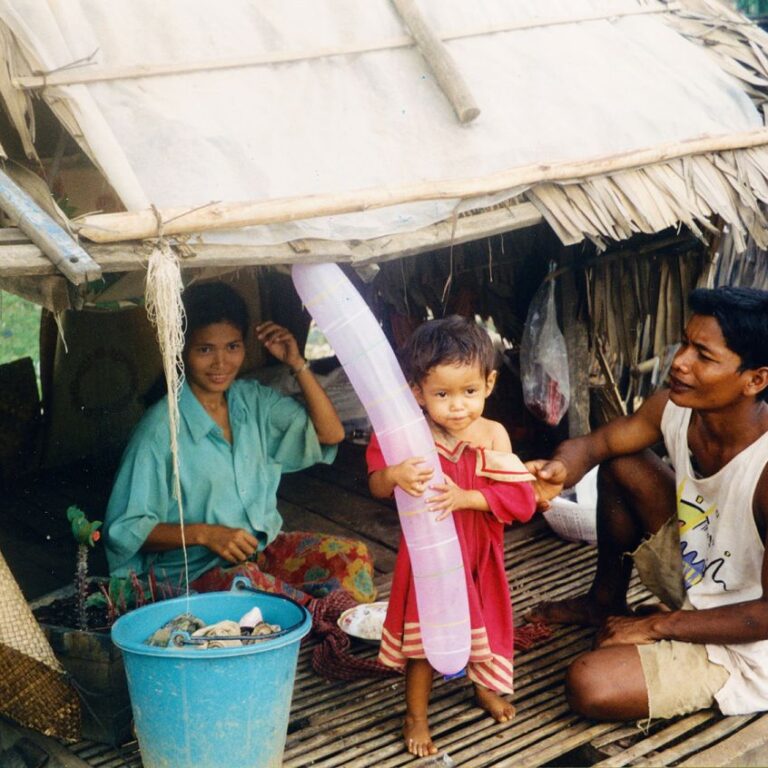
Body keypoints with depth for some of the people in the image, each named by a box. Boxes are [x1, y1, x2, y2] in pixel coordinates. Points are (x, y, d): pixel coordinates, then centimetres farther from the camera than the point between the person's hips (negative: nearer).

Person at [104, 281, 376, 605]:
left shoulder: (254, 400, 7)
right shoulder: (161, 429, -13)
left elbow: (331, 434, 5)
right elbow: (125, 529, -11)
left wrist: (297, 364, -3)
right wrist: (204, 534, -22)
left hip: (265, 546, 6)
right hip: (194, 570, -6)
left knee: (353, 555, -17)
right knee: (250, 582, -38)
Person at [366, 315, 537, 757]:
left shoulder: (492, 436, -15)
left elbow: (519, 498, -19)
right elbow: (377, 488, -12)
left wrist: (464, 497, -32)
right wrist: (395, 475, -35)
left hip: (479, 553, 2)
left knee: (484, 618, 22)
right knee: (424, 633, 9)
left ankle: (485, 688, 52)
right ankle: (416, 717, 28)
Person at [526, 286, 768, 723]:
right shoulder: (675, 409, -13)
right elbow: (595, 443, 1)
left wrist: (658, 625, -20)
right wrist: (559, 471, -24)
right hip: (694, 578, 7)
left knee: (589, 687, -23)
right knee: (620, 463, 0)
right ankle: (607, 600, 22)